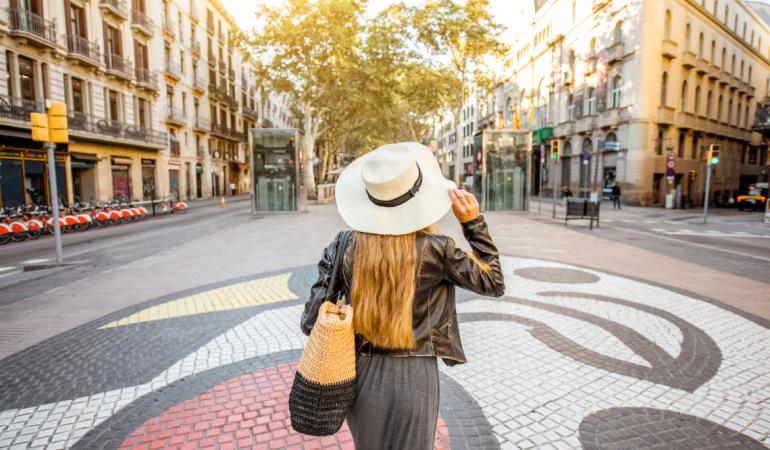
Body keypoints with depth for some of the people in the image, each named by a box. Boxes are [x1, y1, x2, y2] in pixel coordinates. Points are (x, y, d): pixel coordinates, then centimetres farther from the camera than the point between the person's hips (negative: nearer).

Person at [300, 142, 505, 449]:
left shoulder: (344, 246, -11)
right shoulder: (435, 249, -16)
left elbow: (312, 321, -9)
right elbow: (493, 282, 0)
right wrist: (473, 223, -4)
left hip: (362, 375, 2)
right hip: (413, 377, -2)